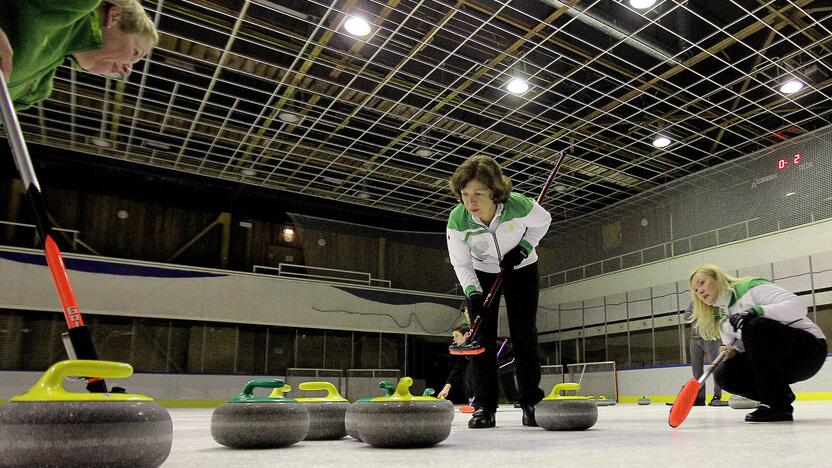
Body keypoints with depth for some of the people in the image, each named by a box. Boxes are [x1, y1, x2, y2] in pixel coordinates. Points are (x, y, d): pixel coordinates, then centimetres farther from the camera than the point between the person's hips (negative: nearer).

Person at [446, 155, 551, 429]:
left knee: (524, 333, -4)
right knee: (482, 336, -7)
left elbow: (542, 222, -8)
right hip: (481, 273, 1)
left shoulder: (520, 206, -32)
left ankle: (531, 401, 10)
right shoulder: (457, 220, -29)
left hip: (521, 269, 0)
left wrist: (523, 249, -20)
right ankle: (485, 406, 0)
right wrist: (472, 294, -29)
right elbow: (461, 264, -15)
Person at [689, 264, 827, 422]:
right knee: (724, 374, -14)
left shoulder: (751, 287, -12)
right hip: (776, 360, 7)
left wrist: (756, 311, -34)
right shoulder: (723, 319, 12)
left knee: (752, 326, -34)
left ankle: (778, 406, -24)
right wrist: (731, 352, -12)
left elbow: (797, 306, -22)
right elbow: (736, 348, 10)